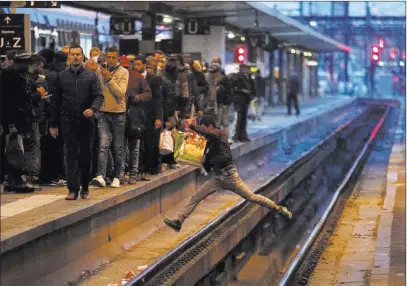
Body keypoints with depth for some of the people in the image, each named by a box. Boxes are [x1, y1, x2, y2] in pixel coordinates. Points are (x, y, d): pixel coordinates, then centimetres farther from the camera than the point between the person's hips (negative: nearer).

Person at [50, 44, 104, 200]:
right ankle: (73, 189, -6)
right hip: (68, 120, 0)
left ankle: (85, 186, 21)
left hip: (86, 120, 0)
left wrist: (93, 109, -24)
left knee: (86, 154, 7)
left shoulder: (91, 75, 5)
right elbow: (56, 101, 8)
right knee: (71, 154, -5)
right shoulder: (62, 76, 7)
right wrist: (53, 124, 5)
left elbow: (99, 96, -3)